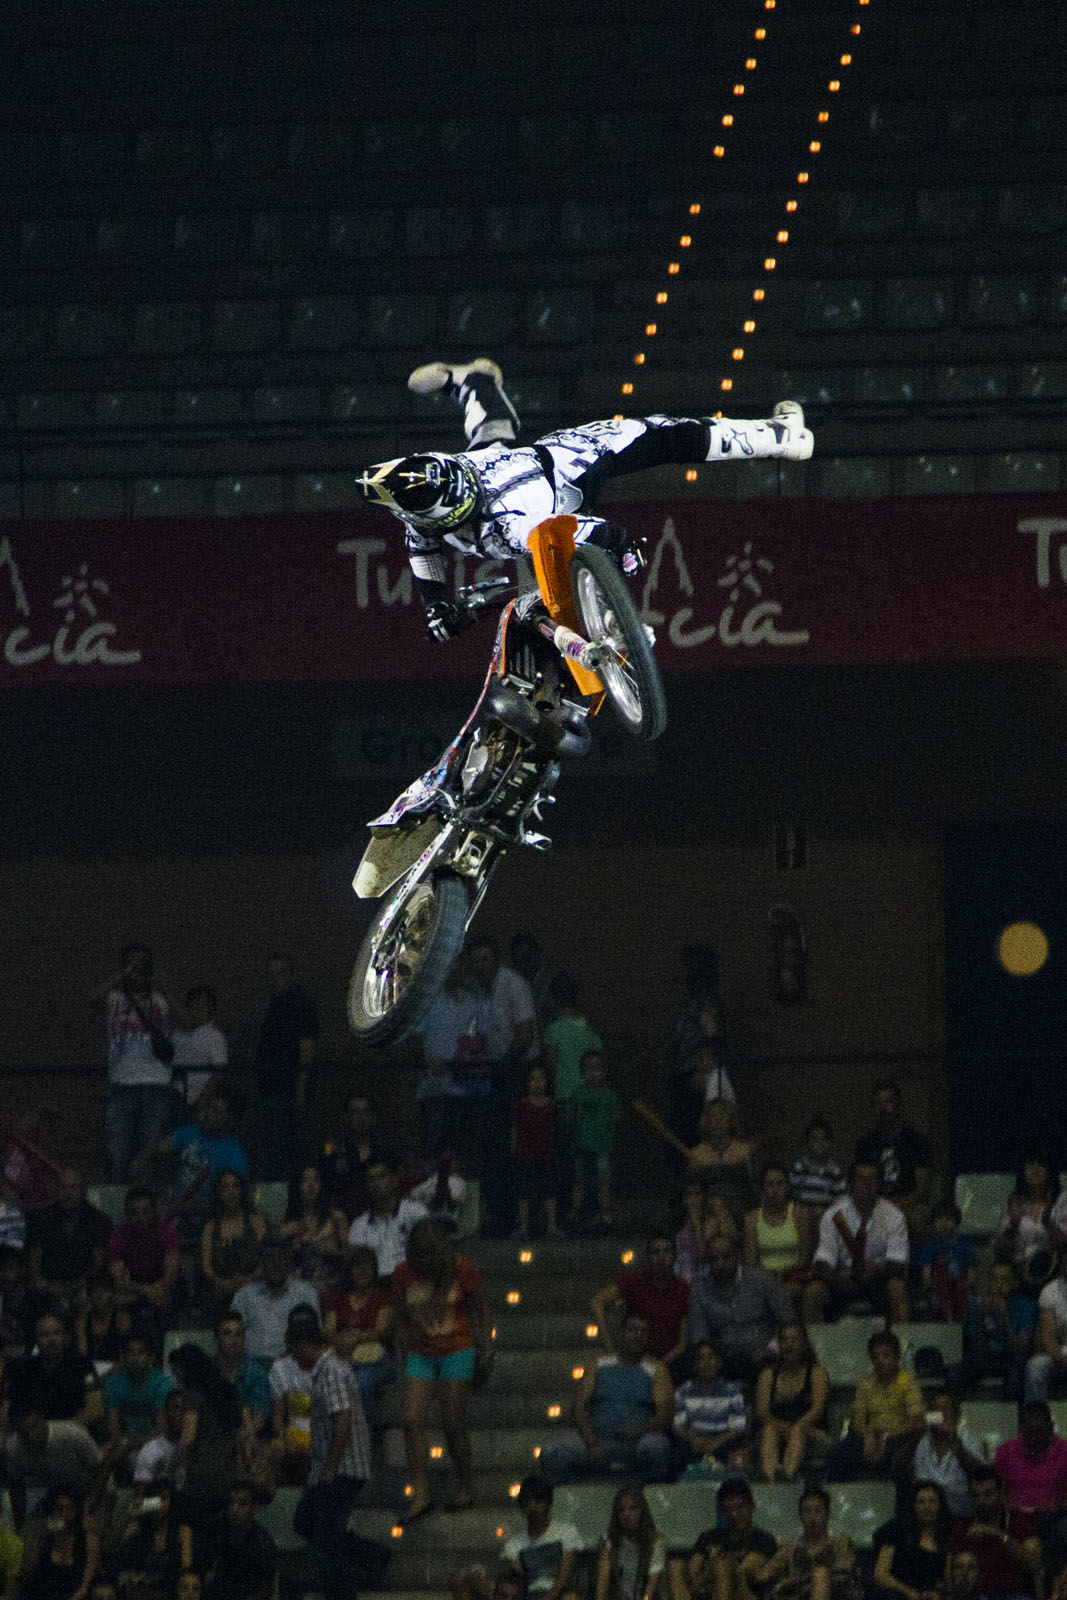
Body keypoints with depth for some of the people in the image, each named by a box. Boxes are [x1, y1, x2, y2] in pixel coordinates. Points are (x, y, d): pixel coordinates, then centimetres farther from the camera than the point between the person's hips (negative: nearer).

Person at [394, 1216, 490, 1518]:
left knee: (453, 1424, -2)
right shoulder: (403, 1275, 0)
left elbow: (479, 1309, 6)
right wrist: (401, 1354, 17)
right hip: (420, 1354, 3)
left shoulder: (463, 1271, -7)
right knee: (412, 1421, -11)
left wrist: (484, 1347, 6)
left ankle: (465, 1488, 16)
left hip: (457, 1351, -3)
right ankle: (420, 1494, -10)